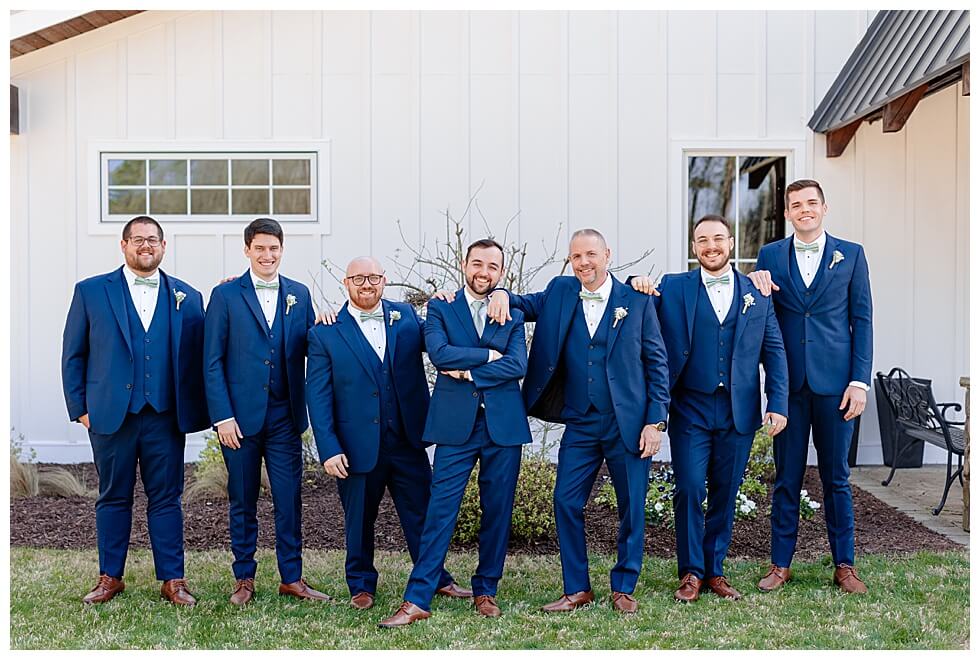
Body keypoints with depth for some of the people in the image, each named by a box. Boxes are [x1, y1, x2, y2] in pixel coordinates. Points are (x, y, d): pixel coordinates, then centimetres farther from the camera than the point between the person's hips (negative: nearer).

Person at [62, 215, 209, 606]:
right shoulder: (91, 292, 5)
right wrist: (80, 408, 1)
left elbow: (197, 357, 7)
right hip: (111, 414, 0)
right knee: (113, 499, 10)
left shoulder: (187, 297, 7)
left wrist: (194, 412, 0)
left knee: (166, 499, 5)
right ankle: (110, 578, 22)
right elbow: (73, 355, 7)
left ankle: (172, 580, 13)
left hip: (165, 416, 0)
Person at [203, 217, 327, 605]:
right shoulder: (226, 295, 0)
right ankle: (244, 578, 24)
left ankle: (292, 578, 18)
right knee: (242, 501, 9)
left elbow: (309, 351, 10)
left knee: (289, 500, 5)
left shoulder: (299, 294, 9)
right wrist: (222, 416, -9)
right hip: (240, 416, -2)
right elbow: (212, 362, -2)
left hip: (285, 416, 2)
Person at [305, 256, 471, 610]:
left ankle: (437, 579, 29)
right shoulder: (325, 333, -3)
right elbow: (317, 395, -5)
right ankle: (361, 585, 32)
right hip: (358, 445, -2)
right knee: (359, 521, 13)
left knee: (422, 514, 12)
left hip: (408, 441, 2)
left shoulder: (406, 316, 6)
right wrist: (329, 448, -11)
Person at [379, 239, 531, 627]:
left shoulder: (513, 315, 10)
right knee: (440, 512, -4)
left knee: (497, 512, 8)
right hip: (456, 424, -2)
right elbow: (439, 354, -12)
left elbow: (518, 365, -6)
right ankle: (417, 600, 1)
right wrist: (489, 354, -8)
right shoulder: (440, 308, 7)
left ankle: (485, 591, 23)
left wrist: (469, 372, -11)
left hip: (503, 424, 2)